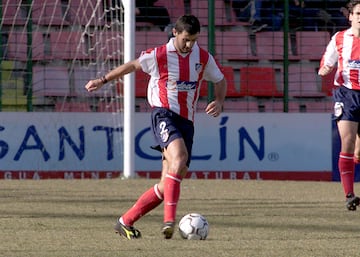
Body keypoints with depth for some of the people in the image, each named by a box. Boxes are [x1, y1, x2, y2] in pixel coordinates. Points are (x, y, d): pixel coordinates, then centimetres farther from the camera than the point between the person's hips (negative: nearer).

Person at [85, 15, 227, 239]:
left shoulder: (204, 58, 8)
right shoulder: (159, 55, -2)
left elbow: (220, 81, 24)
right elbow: (132, 66, 15)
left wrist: (219, 103, 5)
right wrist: (103, 81, 20)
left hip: (186, 121, 5)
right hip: (163, 113, -5)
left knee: (169, 184, -2)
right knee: (179, 155, -34)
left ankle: (126, 222, 11)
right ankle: (169, 219, -40)